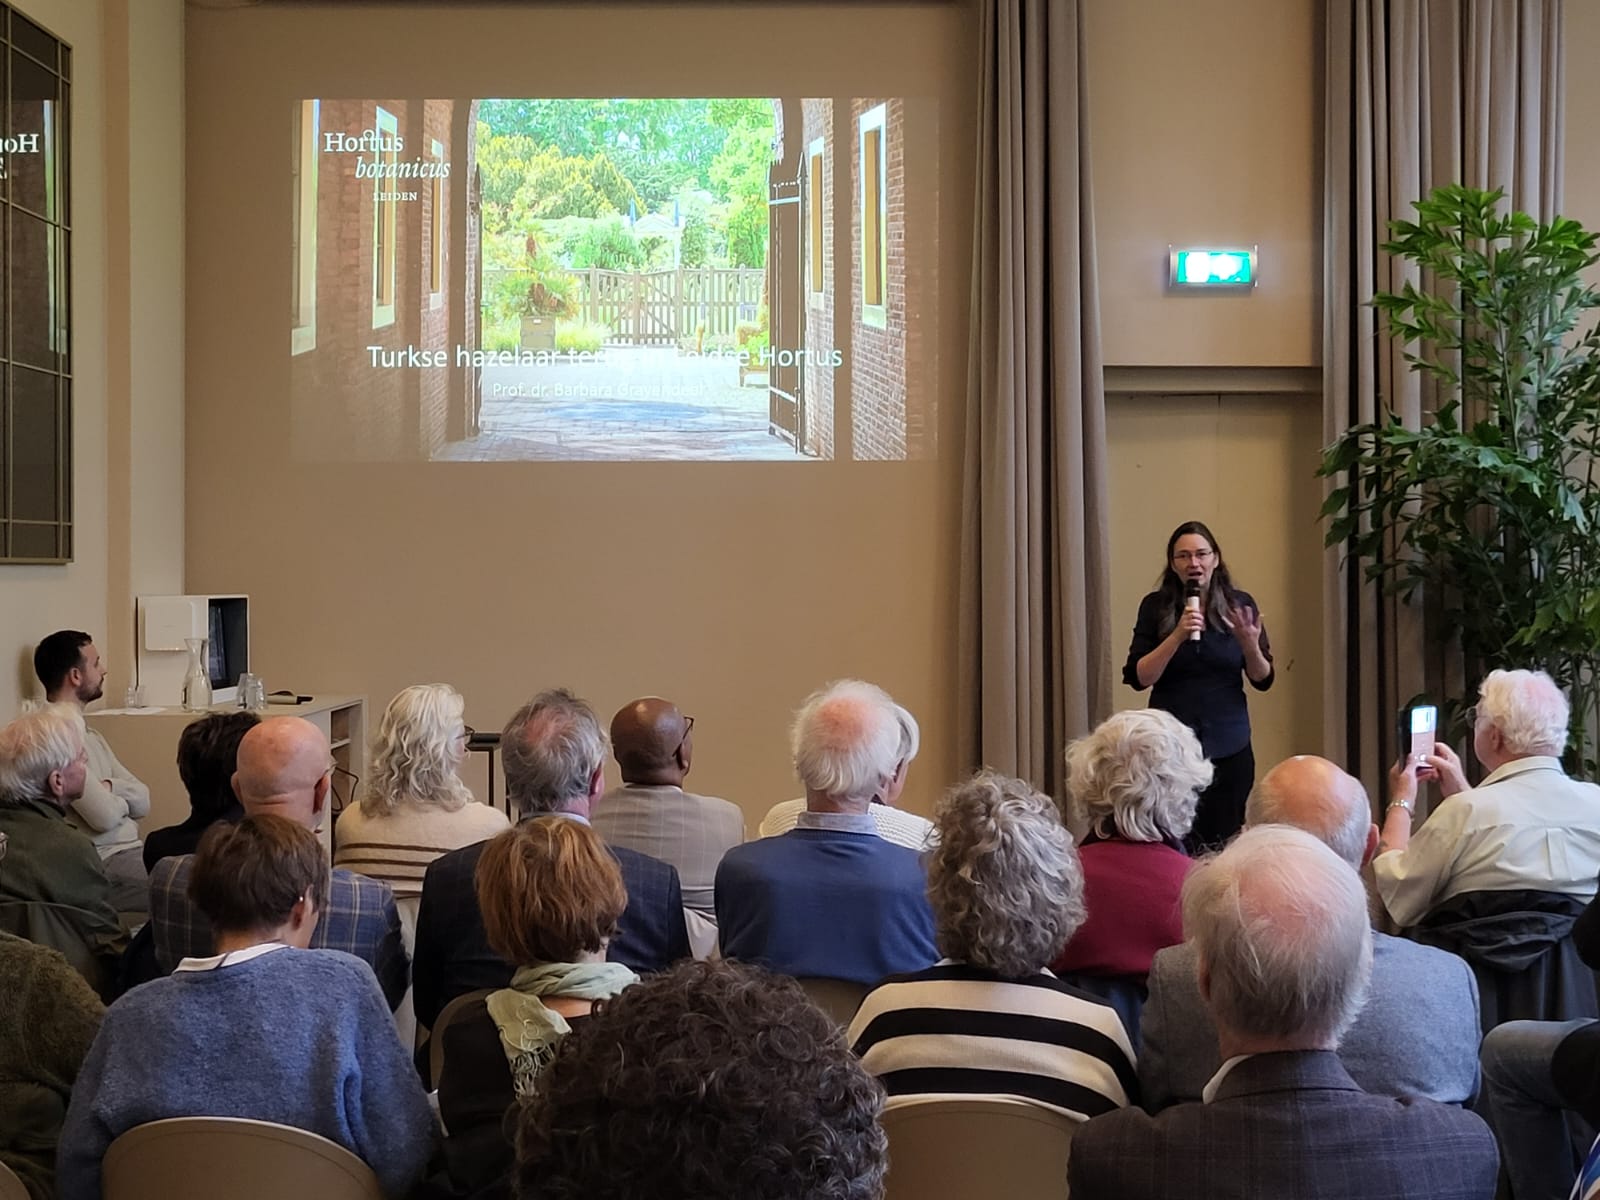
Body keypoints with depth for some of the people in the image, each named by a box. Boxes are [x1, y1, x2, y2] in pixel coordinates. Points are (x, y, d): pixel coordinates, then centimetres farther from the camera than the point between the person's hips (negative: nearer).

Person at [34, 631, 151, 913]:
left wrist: (110, 787, -7)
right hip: (105, 866, -9)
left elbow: (143, 801, 13)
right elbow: (105, 816, -18)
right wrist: (123, 797, 5)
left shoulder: (88, 734, 19)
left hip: (131, 851, 9)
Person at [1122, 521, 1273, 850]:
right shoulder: (1156, 606, 0)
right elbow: (1137, 678, -7)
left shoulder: (1239, 604, 3)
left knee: (1224, 845, 0)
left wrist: (1250, 645, -15)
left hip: (1229, 747, 1)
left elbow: (1263, 680, 4)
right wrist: (1177, 636, -19)